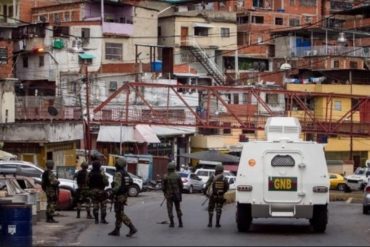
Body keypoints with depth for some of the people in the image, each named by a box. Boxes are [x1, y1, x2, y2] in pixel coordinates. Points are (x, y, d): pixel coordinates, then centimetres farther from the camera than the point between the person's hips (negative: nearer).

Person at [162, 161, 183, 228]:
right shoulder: (177, 176, -4)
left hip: (169, 195, -2)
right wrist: (180, 194, 13)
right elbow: (181, 186, 0)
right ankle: (180, 223, 7)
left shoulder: (166, 177, -9)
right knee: (178, 209, 12)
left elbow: (163, 187, -6)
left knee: (170, 209, 5)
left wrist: (165, 193, 12)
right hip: (177, 194, 2)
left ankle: (172, 223, -1)